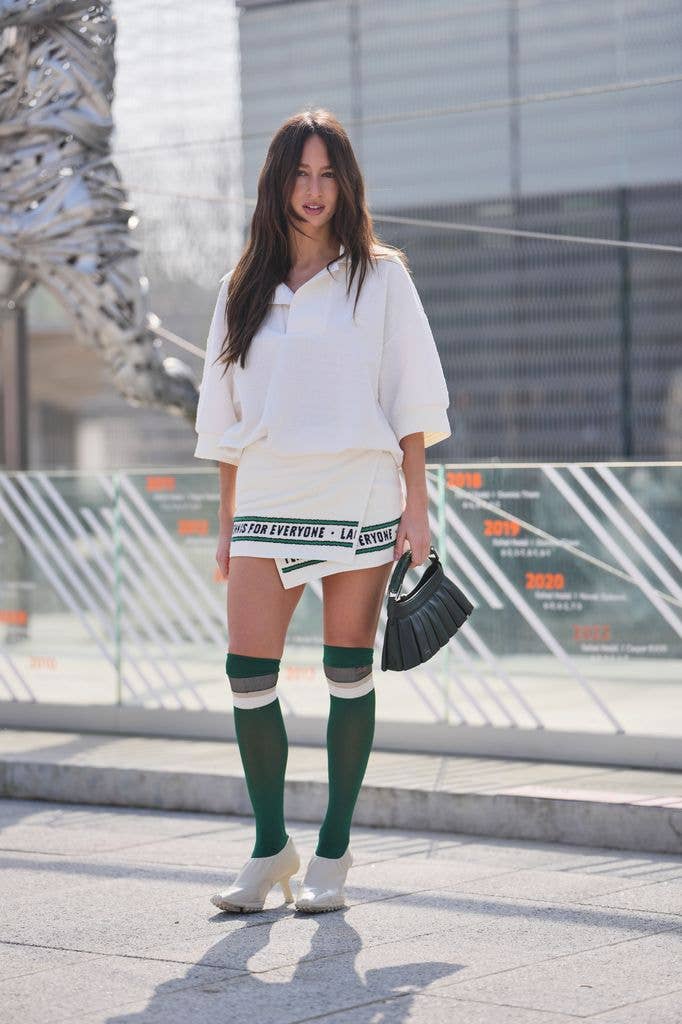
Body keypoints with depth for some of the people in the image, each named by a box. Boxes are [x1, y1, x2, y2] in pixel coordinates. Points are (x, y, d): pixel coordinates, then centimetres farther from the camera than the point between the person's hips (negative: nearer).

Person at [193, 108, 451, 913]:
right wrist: (227, 523, 11)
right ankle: (271, 847, 8)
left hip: (359, 497, -3)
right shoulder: (244, 288, 12)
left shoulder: (379, 276, 3)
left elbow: (410, 401, 1)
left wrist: (416, 508, -6)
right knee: (248, 672, -6)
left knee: (348, 672, 0)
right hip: (267, 499, 3)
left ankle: (333, 853, 9)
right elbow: (225, 413, 15)